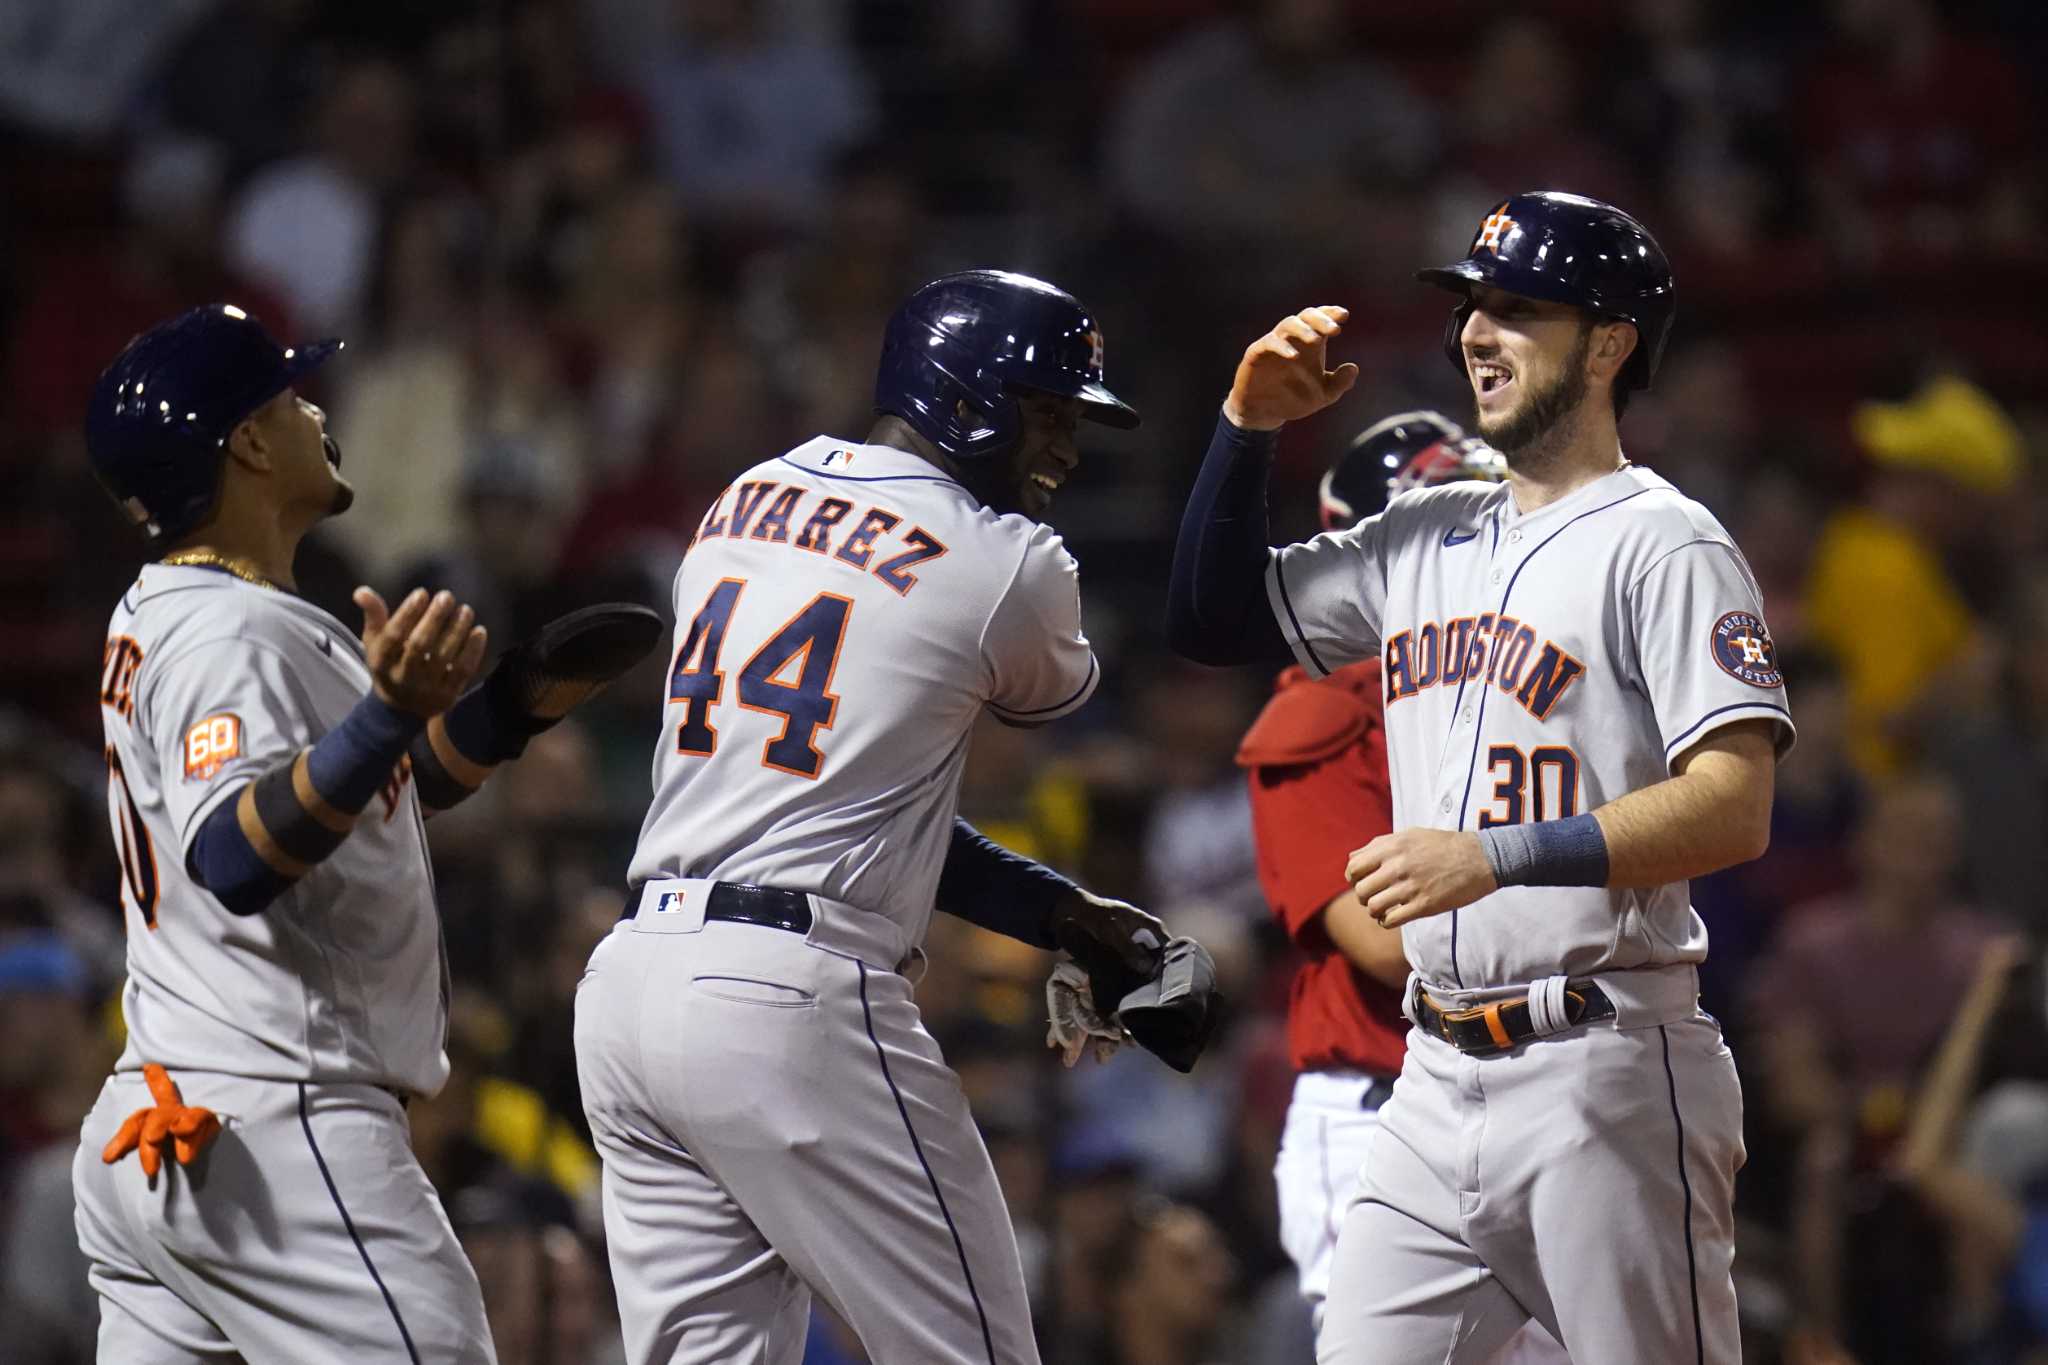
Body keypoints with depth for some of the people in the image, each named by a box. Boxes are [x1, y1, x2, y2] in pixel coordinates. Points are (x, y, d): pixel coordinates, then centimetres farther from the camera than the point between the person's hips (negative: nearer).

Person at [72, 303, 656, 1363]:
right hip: (273, 1136, -11)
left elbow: (362, 804, 26)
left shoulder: (159, 620, 18)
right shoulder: (231, 636, -13)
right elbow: (234, 859, -29)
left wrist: (511, 706, 14)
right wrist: (389, 719, -40)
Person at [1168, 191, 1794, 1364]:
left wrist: (1498, 857, -26)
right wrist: (1249, 430, 9)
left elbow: (1735, 810, -17)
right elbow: (1216, 620, 23)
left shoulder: (1662, 548, -7)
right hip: (1439, 1084, 7)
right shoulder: (1425, 541, 16)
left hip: (1607, 1078, -7)